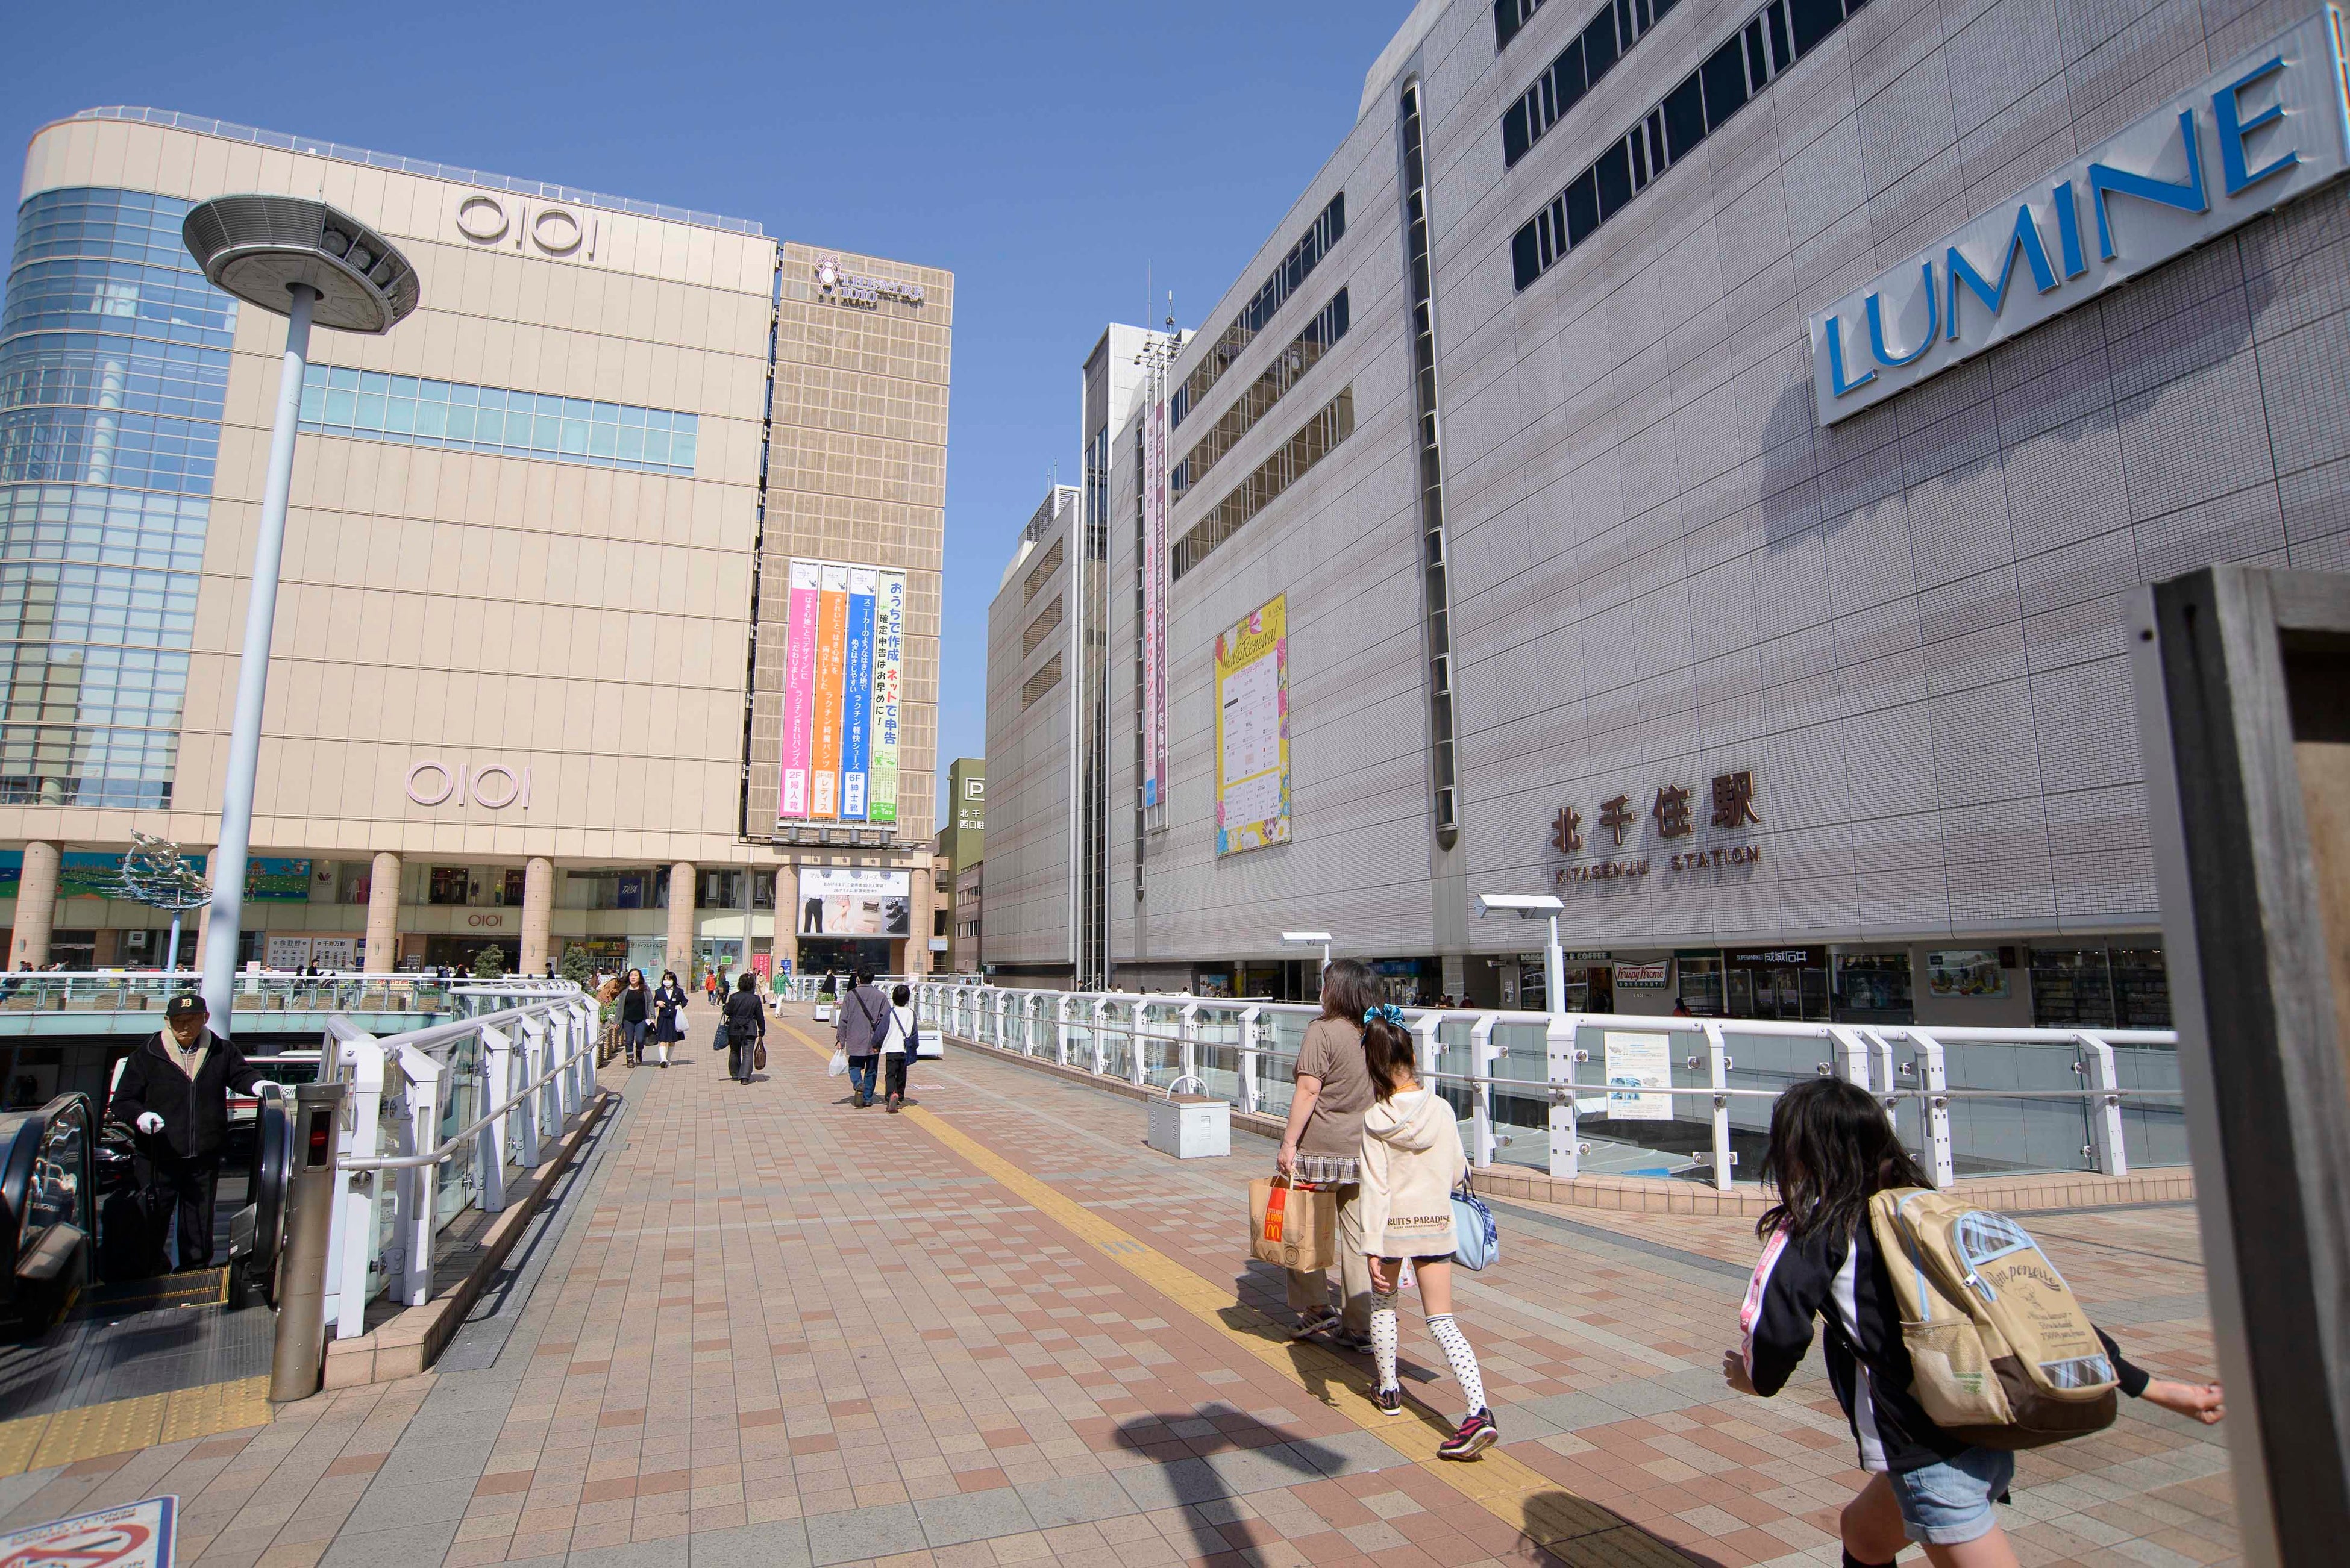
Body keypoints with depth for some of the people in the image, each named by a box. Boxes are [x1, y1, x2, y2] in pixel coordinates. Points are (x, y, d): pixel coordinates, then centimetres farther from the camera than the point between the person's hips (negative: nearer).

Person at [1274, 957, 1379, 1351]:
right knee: (1359, 1235, 9)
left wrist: (1289, 1143, -13)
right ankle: (1361, 1327, 14)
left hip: (1320, 1148, -5)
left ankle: (1316, 1309, 17)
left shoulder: (1322, 1031, -12)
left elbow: (1308, 1091, -16)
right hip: (1364, 1150, 5)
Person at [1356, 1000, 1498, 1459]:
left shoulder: (1375, 1121, -16)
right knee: (1442, 1319, 6)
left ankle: (1389, 1391, 34)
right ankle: (1479, 1411, -8)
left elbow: (1375, 1189, -16)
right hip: (1435, 1223, 2)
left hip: (1392, 1224, -2)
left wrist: (1373, 1250, -13)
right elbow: (1458, 1172, 2)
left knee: (1383, 1305, 22)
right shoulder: (1441, 1110, -8)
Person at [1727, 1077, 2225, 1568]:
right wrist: (2151, 1387, 17)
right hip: (1990, 1441, 9)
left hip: (1931, 1458, -9)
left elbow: (1777, 1330, -18)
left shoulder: (1816, 1227, -8)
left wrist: (1759, 1379, 4)